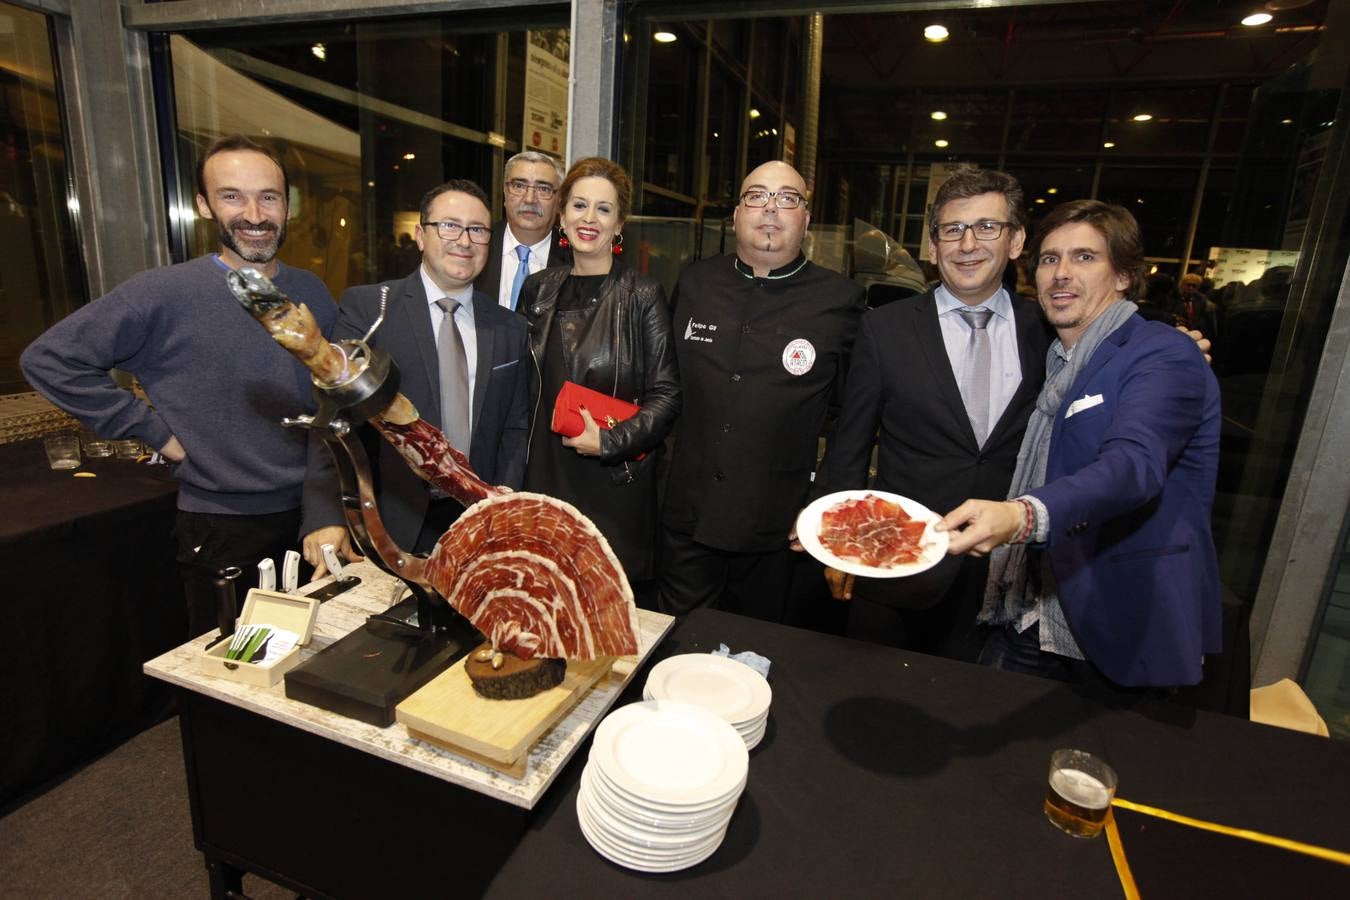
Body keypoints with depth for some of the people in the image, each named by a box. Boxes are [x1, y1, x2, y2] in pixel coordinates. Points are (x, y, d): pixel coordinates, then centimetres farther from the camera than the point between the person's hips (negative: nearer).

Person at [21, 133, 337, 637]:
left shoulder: (313, 294, 3)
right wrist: (154, 430, -10)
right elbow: (49, 359, -5)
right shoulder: (165, 294, -9)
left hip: (313, 517, 3)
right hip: (222, 533, -3)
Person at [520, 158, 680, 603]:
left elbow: (666, 396, -7)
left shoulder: (643, 296, -6)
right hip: (547, 478, 4)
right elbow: (530, 387, 14)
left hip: (617, 486, -4)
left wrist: (609, 441, -17)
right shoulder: (538, 289, 8)